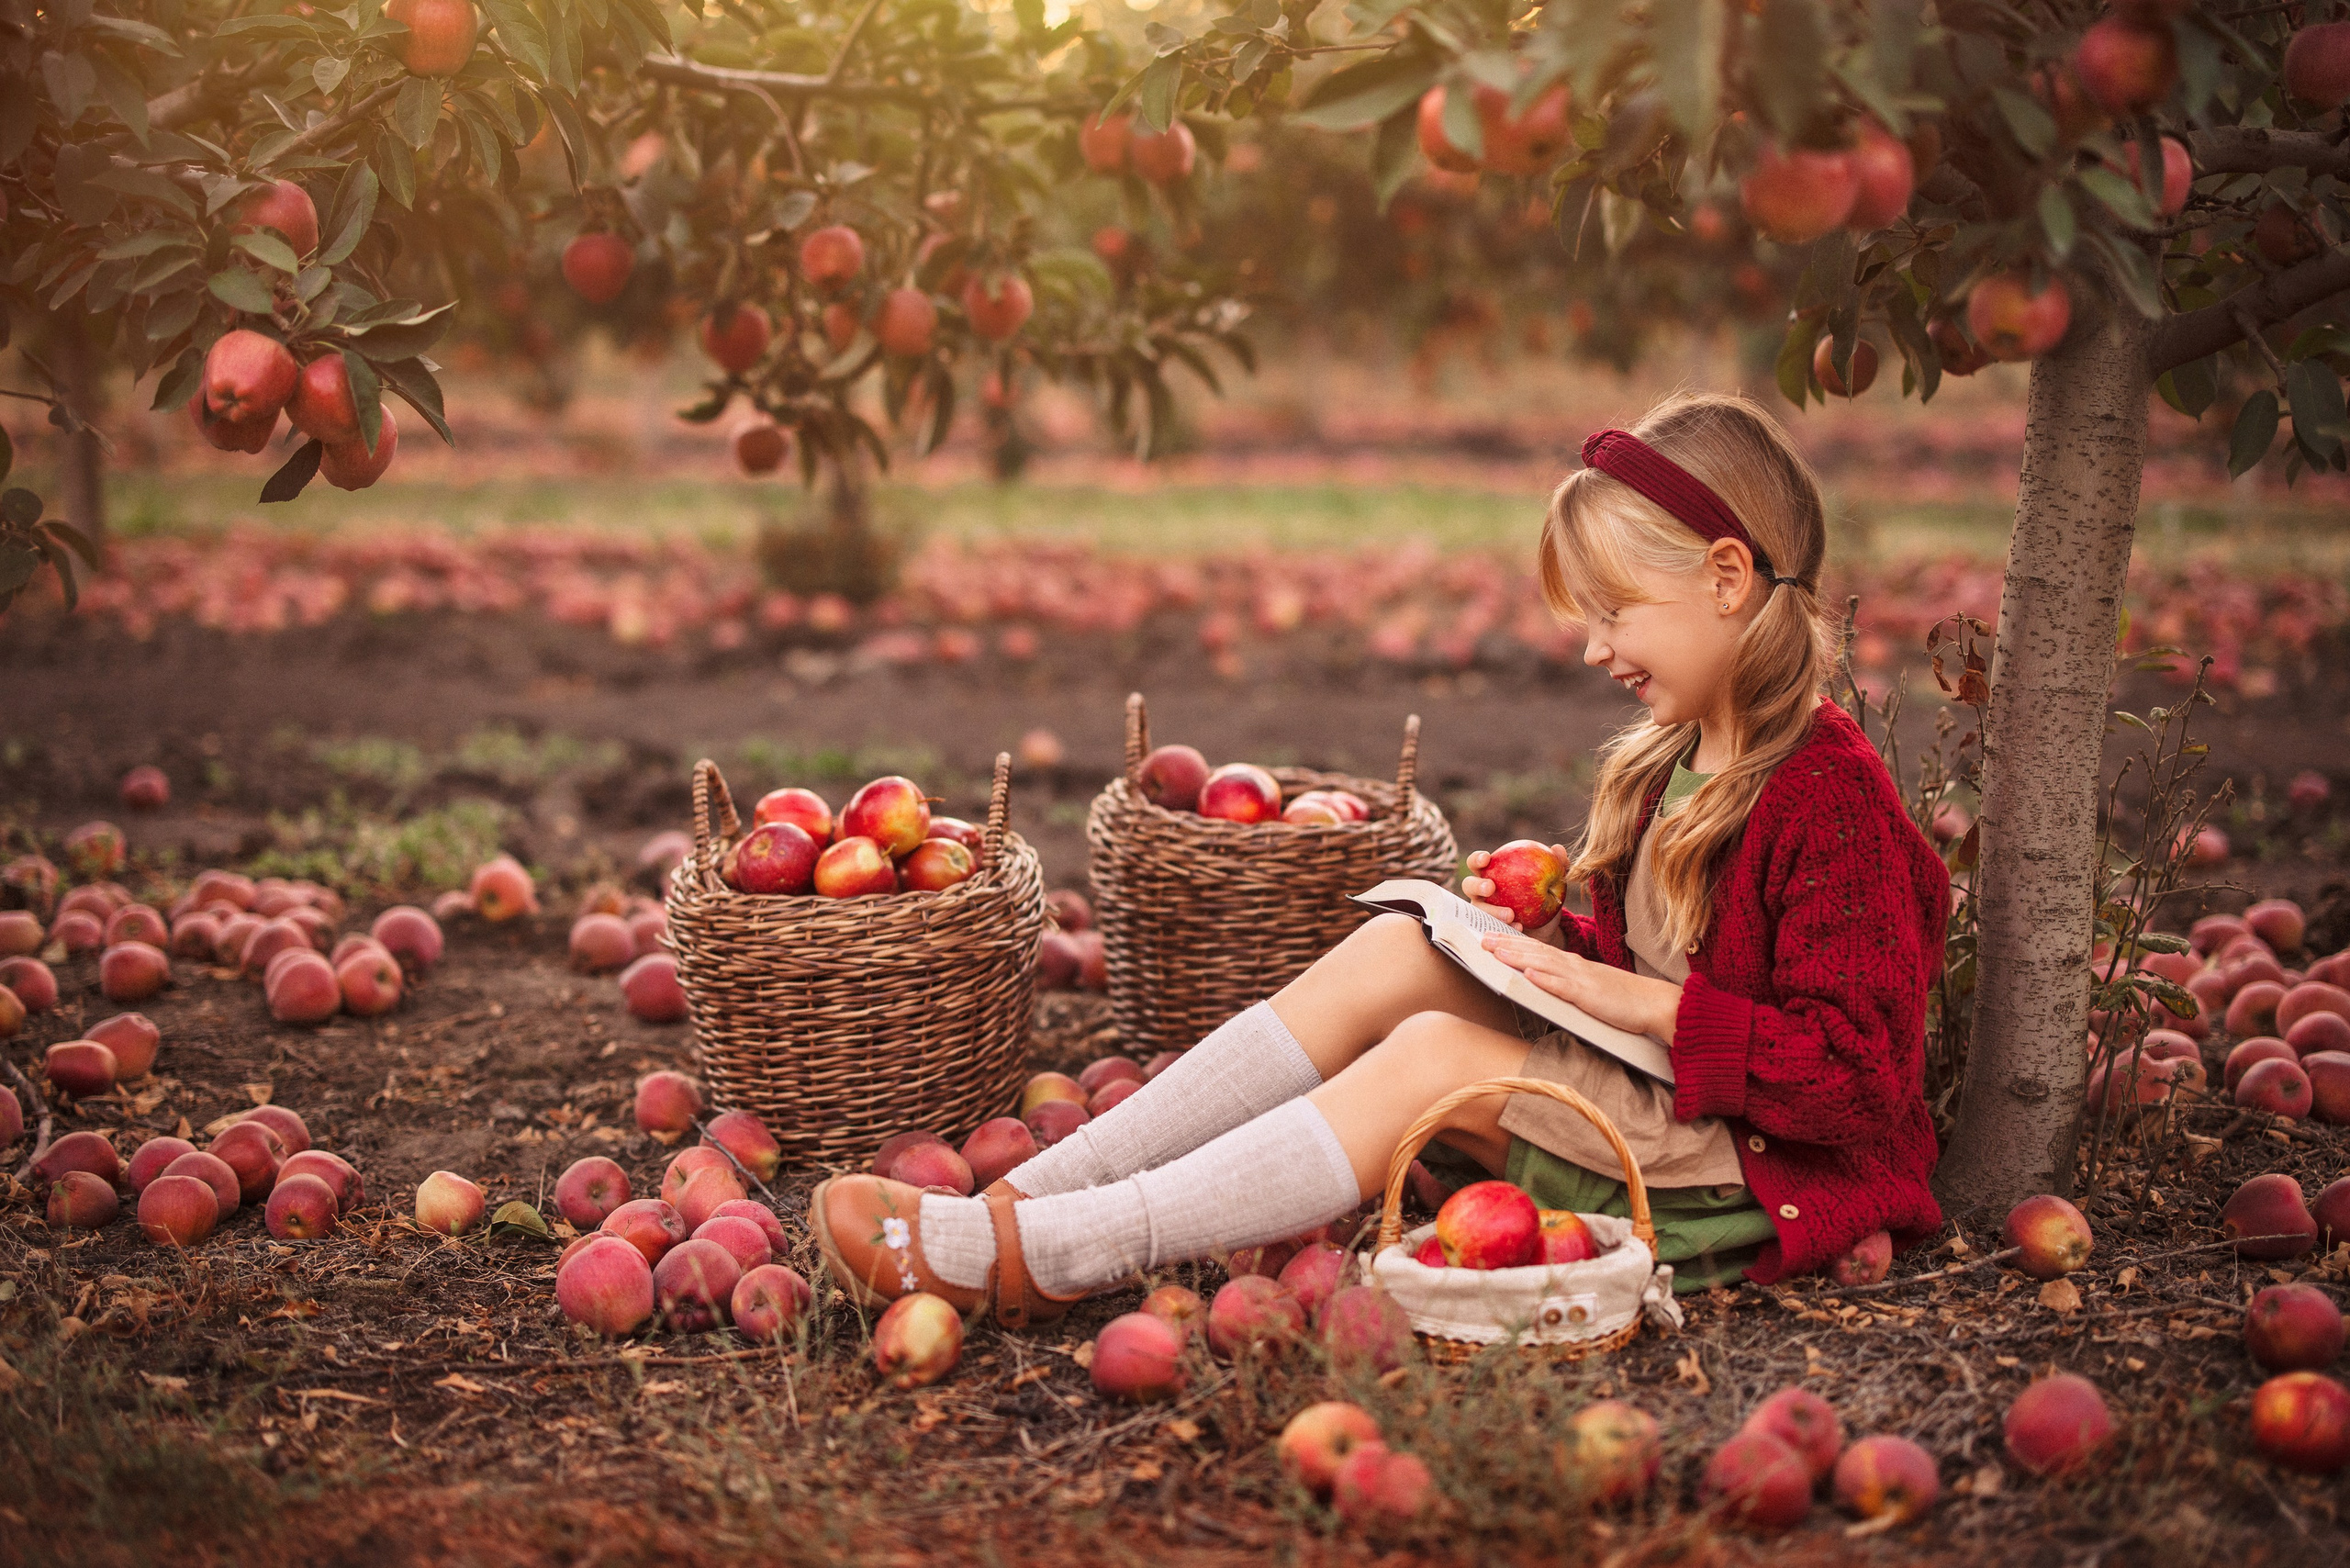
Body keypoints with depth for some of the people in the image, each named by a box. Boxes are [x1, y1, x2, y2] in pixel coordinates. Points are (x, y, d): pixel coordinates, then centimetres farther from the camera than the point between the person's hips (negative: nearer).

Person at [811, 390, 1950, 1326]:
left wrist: (1646, 1003, -23)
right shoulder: (1675, 761, 9)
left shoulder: (1833, 801, -19)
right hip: (1647, 1102, 8)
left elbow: (1858, 1076, -23)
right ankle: (1037, 1195, -19)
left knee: (1435, 1055, -26)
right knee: (1395, 951, -12)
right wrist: (1549, 938, 1)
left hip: (1764, 1171, -8)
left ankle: (1047, 1253, -28)